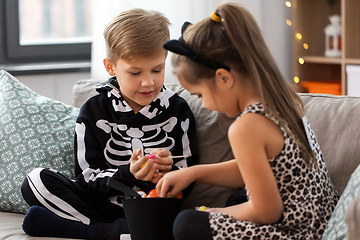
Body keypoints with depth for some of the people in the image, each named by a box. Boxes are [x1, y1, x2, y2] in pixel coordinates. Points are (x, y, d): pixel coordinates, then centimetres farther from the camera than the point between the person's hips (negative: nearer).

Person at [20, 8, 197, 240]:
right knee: (36, 180, -17)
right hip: (105, 202, 1)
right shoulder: (93, 112, 2)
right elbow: (88, 179, -2)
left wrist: (170, 172, -17)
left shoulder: (178, 110, 3)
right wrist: (128, 174, -21)